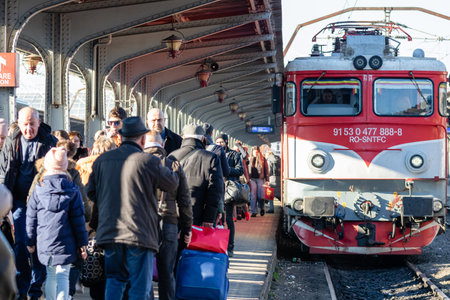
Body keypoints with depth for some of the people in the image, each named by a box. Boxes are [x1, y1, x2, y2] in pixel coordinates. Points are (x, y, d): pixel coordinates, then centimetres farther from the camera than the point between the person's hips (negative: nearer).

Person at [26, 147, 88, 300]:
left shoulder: (38, 190, 1)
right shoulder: (73, 190, -3)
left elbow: (31, 218, 5)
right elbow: (78, 220, -2)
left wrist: (30, 241, 15)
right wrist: (82, 244, 4)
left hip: (44, 243, 2)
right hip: (65, 243, -2)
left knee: (51, 275, 16)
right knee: (63, 276, -2)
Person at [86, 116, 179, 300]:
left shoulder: (102, 160, 5)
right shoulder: (148, 161, -10)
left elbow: (91, 192, 15)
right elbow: (172, 182, 5)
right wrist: (174, 170, 26)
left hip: (109, 231, 5)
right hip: (140, 233, -5)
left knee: (114, 280, 17)